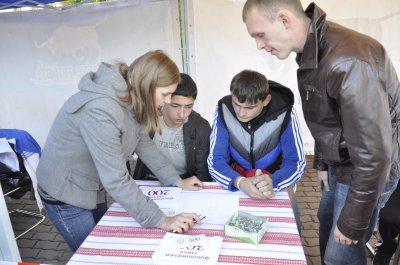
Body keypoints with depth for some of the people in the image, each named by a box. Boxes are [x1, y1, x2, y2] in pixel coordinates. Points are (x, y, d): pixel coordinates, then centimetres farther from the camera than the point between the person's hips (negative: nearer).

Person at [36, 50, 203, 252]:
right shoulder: (100, 109, -36)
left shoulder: (133, 101, -9)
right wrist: (161, 221, -32)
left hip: (94, 186, 8)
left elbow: (144, 144, 1)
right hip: (65, 193, -8)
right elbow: (116, 180, -36)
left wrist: (177, 181, -1)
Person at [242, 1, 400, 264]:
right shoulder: (312, 50, -3)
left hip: (364, 171, -8)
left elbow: (374, 154, -29)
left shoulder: (348, 62, -33)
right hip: (340, 164, 9)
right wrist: (322, 162, 16)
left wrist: (353, 222, -19)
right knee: (327, 227, 25)